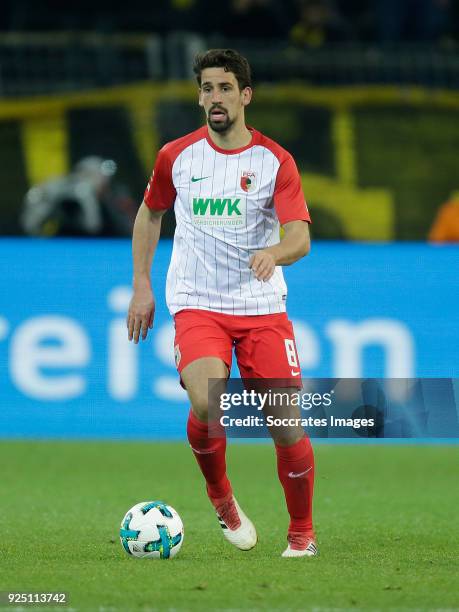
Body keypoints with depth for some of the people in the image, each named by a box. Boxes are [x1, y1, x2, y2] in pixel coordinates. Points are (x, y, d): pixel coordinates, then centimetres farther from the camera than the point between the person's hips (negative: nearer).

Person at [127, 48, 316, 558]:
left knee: (287, 425, -7)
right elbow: (150, 213, 21)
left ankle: (301, 533, 16)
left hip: (262, 306, 0)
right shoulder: (176, 156, 4)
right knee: (207, 404, -26)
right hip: (197, 306, 0)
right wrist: (141, 284, 15)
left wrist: (274, 253, -33)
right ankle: (221, 498, 3)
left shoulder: (275, 161, -1)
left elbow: (300, 238, -10)